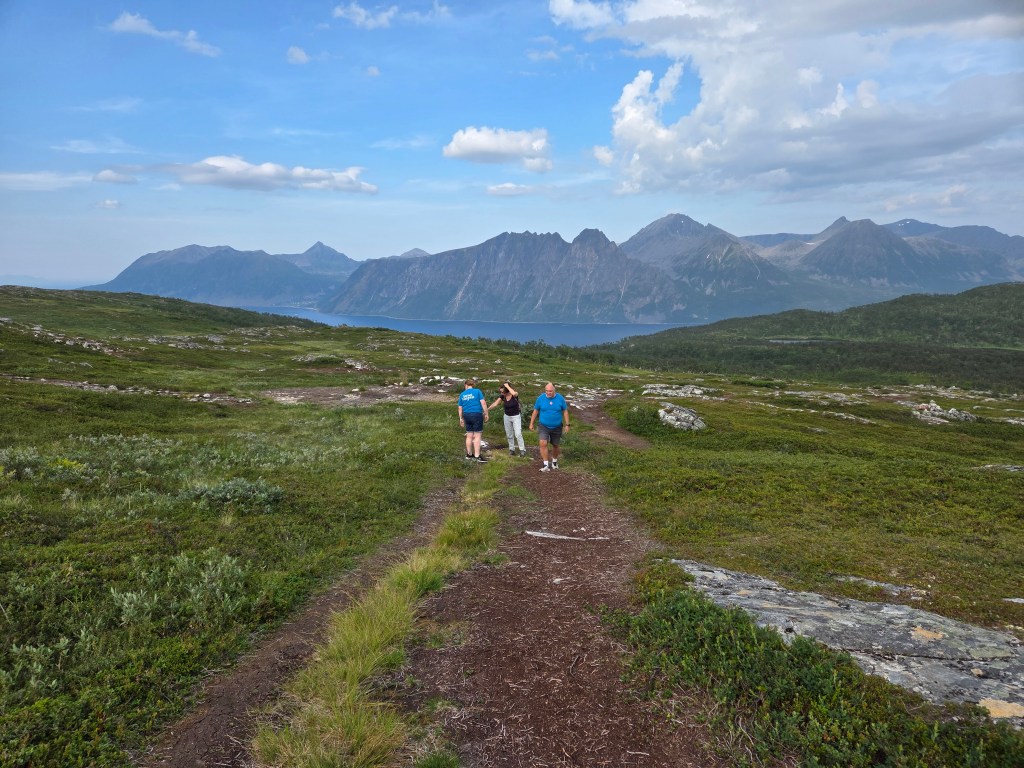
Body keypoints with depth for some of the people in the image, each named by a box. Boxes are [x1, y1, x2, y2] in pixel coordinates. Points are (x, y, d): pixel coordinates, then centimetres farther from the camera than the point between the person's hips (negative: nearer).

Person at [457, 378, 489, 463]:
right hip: (477, 415, -4)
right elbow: (483, 403, -8)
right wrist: (486, 414, -1)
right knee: (477, 436, -4)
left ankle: (469, 455, 21)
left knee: (469, 436, 12)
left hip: (466, 415, 5)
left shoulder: (462, 394, 9)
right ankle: (477, 456, -7)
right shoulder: (477, 391, -2)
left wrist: (461, 418, 20)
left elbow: (460, 408, 11)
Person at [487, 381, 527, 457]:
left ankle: (522, 450, -1)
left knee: (518, 434, -11)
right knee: (509, 434, 10)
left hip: (516, 416, -5)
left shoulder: (515, 395, -22)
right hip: (507, 417, 5)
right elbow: (495, 404, -12)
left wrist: (507, 386, -34)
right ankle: (511, 449, 22)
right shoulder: (502, 396, -9)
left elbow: (514, 393, -47)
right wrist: (487, 409, -20)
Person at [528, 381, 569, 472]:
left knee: (555, 445, 14)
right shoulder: (541, 398, -8)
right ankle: (546, 465, -14)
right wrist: (531, 423, 4)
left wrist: (567, 425, -3)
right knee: (543, 443, -19)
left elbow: (565, 411, 0)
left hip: (557, 427, 1)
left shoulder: (560, 398, -8)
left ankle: (554, 461, 39)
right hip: (544, 426, -1)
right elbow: (535, 411, 2)